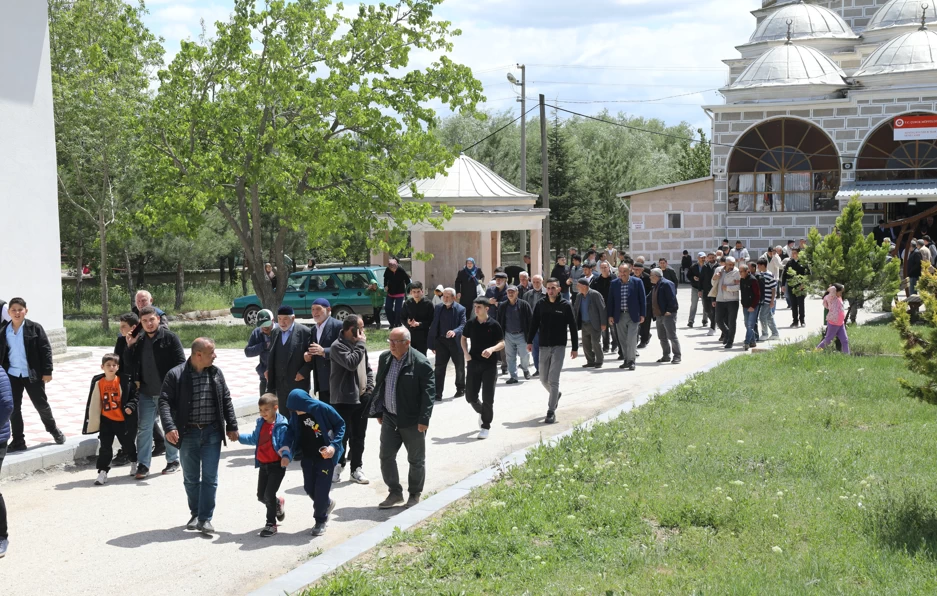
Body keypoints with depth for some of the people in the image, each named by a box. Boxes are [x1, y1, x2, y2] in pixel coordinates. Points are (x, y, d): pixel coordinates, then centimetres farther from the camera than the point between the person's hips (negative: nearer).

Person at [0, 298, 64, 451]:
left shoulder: (35, 328, -6)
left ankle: (53, 429, 33)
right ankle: (18, 441, 16)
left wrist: (47, 371, -9)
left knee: (41, 404, 10)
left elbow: (46, 349, -6)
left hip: (33, 374, -3)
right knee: (14, 408, 7)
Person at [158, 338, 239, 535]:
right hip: (188, 433, -2)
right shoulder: (176, 375, -7)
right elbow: (165, 401, -9)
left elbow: (226, 401, 10)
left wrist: (231, 426, 6)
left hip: (212, 432, 2)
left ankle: (205, 519, 4)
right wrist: (169, 427, -21)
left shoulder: (216, 373, 5)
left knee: (210, 478, -2)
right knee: (190, 478, 11)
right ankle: (195, 514, 27)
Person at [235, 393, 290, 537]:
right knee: (261, 495, 12)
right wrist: (239, 437, 13)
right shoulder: (260, 423, 7)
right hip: (263, 465, 7)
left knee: (269, 494, -8)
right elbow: (254, 439, 23)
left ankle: (271, 524, 8)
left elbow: (285, 444, -19)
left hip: (277, 465, -7)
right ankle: (278, 504, 44)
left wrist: (286, 456, -37)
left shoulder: (281, 426, -15)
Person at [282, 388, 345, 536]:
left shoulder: (323, 409, -23)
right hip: (307, 456, 5)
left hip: (325, 455, -5)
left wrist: (334, 445, -21)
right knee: (309, 487, 9)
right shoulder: (295, 413, -10)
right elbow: (292, 429, 5)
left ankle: (320, 521, 15)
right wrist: (287, 445, -12)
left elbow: (340, 424, -11)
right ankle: (327, 504, 38)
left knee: (321, 488, -3)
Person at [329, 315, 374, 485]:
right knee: (342, 435, -1)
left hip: (362, 398, 7)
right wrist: (361, 344, -17)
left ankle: (357, 468, 18)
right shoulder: (338, 346, -11)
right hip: (343, 399, -7)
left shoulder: (359, 345, 13)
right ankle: (337, 466, 14)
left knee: (359, 435, 10)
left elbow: (367, 368, 19)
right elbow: (351, 363, -26)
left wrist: (370, 387, 6)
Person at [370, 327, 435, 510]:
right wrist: (377, 411, 12)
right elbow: (379, 386, 14)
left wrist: (424, 419, -18)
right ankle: (395, 493, 21)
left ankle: (415, 494, 24)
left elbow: (429, 392, -16)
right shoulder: (384, 358, 5)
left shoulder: (420, 363, -16)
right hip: (389, 419, 6)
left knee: (416, 460, 8)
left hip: (412, 421, -6)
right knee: (386, 457, 7)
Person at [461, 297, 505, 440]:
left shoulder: (493, 325, -7)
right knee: (470, 396, 5)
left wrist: (492, 349, -24)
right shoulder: (471, 323, 2)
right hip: (473, 363, 3)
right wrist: (466, 353, -1)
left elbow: (502, 343, -3)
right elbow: (464, 338, 17)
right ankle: (481, 412, 36)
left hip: (489, 364, -3)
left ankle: (486, 426, 11)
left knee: (487, 398, -1)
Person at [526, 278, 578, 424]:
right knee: (544, 380, 10)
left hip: (559, 347, -4)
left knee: (553, 380, -9)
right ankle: (556, 395, 41)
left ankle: (551, 411, -4)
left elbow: (573, 327, -1)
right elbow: (534, 323, 8)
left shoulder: (565, 305, -4)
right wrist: (529, 341, 0)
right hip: (544, 346, 4)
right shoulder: (541, 304, 4)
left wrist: (575, 348, -2)